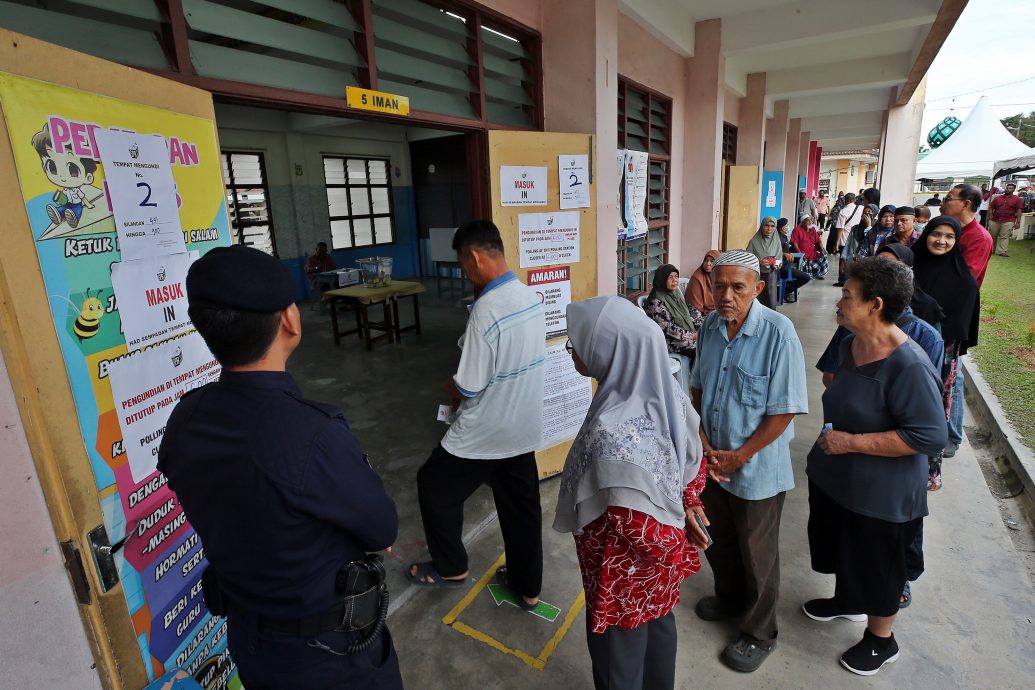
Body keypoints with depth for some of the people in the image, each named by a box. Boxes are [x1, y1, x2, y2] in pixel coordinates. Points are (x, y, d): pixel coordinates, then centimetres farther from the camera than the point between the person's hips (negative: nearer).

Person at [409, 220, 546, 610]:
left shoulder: (487, 310, -27)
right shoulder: (530, 298, 0)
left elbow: (468, 388, -22)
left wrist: (450, 389, 1)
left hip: (485, 433, -8)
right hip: (523, 426, 8)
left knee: (434, 487, 17)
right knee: (521, 505, 20)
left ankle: (451, 568, 35)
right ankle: (527, 588, 37)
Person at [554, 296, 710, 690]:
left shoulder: (611, 432, -40)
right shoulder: (664, 391, -14)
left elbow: (636, 525, -31)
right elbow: (695, 458, 1)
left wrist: (676, 548, -12)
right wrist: (690, 506, 6)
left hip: (626, 570, -7)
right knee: (658, 627, 33)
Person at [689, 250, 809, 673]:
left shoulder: (778, 333, -22)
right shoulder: (710, 326, -5)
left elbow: (786, 410, -19)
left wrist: (739, 456, -15)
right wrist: (703, 441, -6)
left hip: (757, 467, -5)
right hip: (712, 459, 6)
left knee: (756, 553, 14)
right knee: (717, 538, 24)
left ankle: (759, 634, 38)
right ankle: (729, 598, 52)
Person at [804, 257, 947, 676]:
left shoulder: (909, 367, -29)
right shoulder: (850, 343, -2)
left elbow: (931, 437, -29)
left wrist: (851, 442, -28)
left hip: (881, 494, -8)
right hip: (834, 477, 8)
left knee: (876, 566, 15)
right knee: (844, 552, 27)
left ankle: (881, 640, 40)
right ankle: (848, 601, 54)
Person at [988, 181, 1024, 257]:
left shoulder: (1017, 199, 4)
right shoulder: (998, 198, 10)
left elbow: (1019, 211, 1)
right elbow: (991, 207, 14)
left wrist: (1018, 222, -6)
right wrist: (990, 216, -1)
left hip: (1008, 222, -3)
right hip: (995, 221, 3)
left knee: (1005, 237, -5)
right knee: (992, 236, 10)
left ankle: (1002, 252, -6)